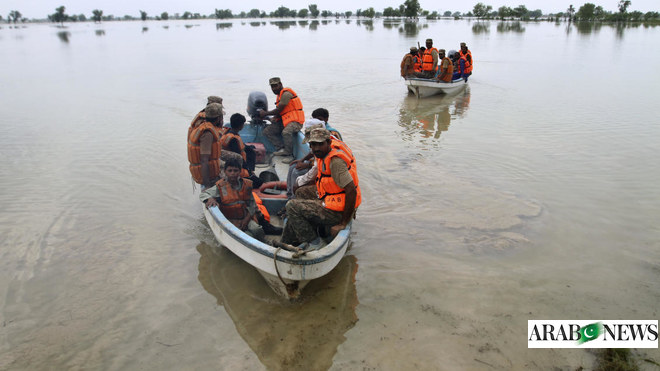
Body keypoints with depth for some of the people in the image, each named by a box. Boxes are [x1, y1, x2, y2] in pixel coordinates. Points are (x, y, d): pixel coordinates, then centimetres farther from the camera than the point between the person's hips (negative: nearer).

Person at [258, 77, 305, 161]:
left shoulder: (286, 93, -12)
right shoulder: (279, 95, 19)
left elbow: (279, 110, -13)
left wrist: (265, 113, -1)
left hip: (295, 121, -10)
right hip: (284, 121, 10)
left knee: (286, 132, -40)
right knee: (267, 131, -1)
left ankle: (289, 155, -26)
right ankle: (282, 148, -10)